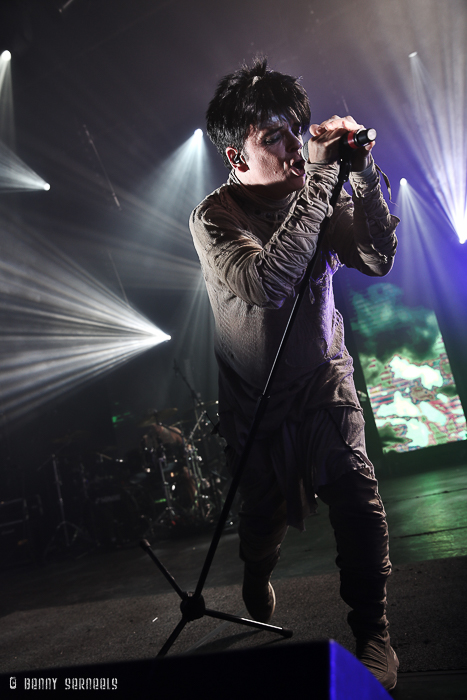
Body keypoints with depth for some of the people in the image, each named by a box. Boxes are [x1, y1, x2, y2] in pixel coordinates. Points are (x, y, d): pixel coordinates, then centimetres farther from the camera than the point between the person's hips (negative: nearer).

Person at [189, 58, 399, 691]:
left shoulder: (315, 197, -3)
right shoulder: (213, 218, -15)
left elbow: (378, 259, -8)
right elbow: (268, 283, -33)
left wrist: (363, 175, -19)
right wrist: (319, 180, -31)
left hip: (324, 381, 2)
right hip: (256, 399, -1)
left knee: (358, 497, -16)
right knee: (262, 517, 13)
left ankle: (372, 629, 8)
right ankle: (257, 586, 49)